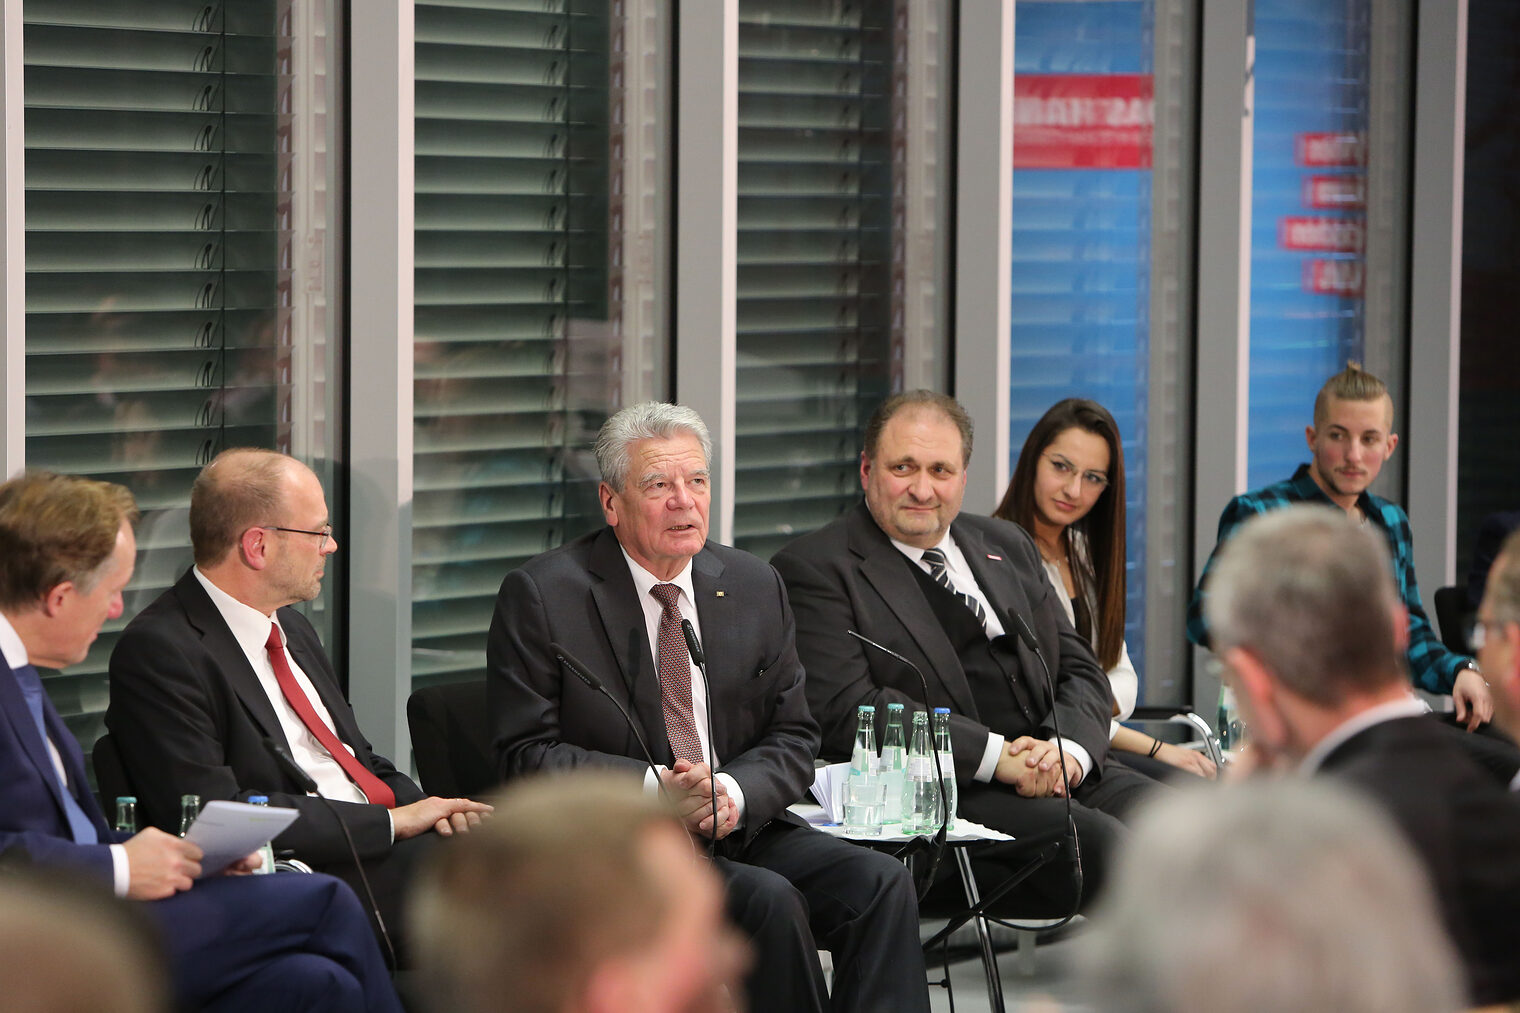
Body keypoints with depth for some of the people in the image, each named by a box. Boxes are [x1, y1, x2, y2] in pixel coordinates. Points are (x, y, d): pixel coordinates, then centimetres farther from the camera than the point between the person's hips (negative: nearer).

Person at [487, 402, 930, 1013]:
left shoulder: (755, 588, 12)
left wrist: (736, 793, -11)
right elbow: (528, 754, -7)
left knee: (879, 883, -20)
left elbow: (792, 739, 12)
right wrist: (655, 788, -20)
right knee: (769, 900, -30)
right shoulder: (541, 596, -3)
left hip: (739, 828, 5)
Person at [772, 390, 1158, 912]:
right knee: (1096, 839, -30)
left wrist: (1070, 748, -6)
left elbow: (1080, 670, 19)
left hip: (1063, 773, 7)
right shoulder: (816, 569, 1)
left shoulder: (1007, 546, 22)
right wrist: (995, 756, -17)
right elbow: (845, 709, -12)